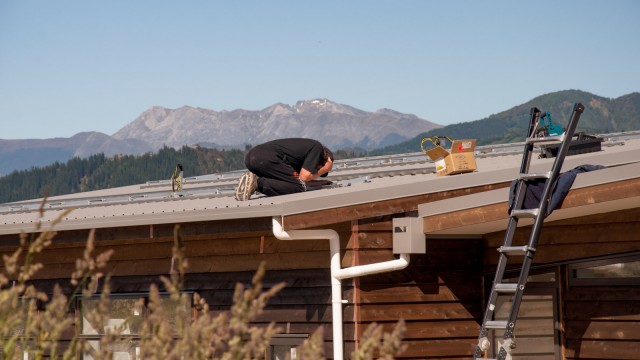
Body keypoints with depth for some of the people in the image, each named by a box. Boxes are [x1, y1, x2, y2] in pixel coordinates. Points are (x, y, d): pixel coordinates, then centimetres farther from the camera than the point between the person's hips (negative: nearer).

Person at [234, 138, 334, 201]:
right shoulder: (317, 147, 8)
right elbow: (303, 177, 0)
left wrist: (320, 182, 37)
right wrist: (324, 170, 17)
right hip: (266, 159, -9)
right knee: (298, 188, -6)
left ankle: (254, 180, 4)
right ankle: (258, 182, -16)